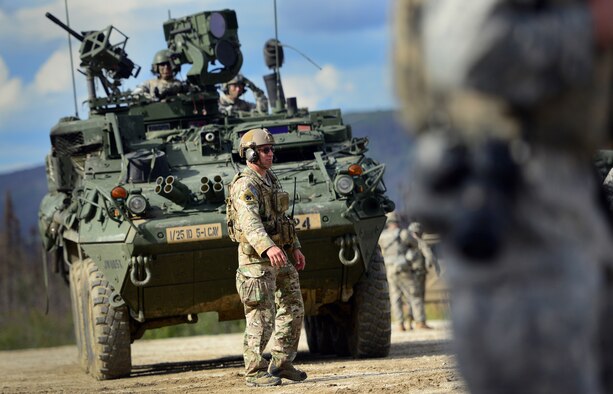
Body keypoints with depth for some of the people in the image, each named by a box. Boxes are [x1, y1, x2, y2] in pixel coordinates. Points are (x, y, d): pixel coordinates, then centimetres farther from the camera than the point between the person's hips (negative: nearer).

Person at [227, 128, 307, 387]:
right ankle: (255, 372, 0)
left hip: (279, 256, 9)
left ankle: (281, 364, 21)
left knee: (294, 309, 12)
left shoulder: (271, 180, 15)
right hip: (256, 259, -9)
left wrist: (294, 248, 21)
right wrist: (268, 248, -45)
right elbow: (250, 222, -31)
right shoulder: (244, 186, -16)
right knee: (262, 317, -8)